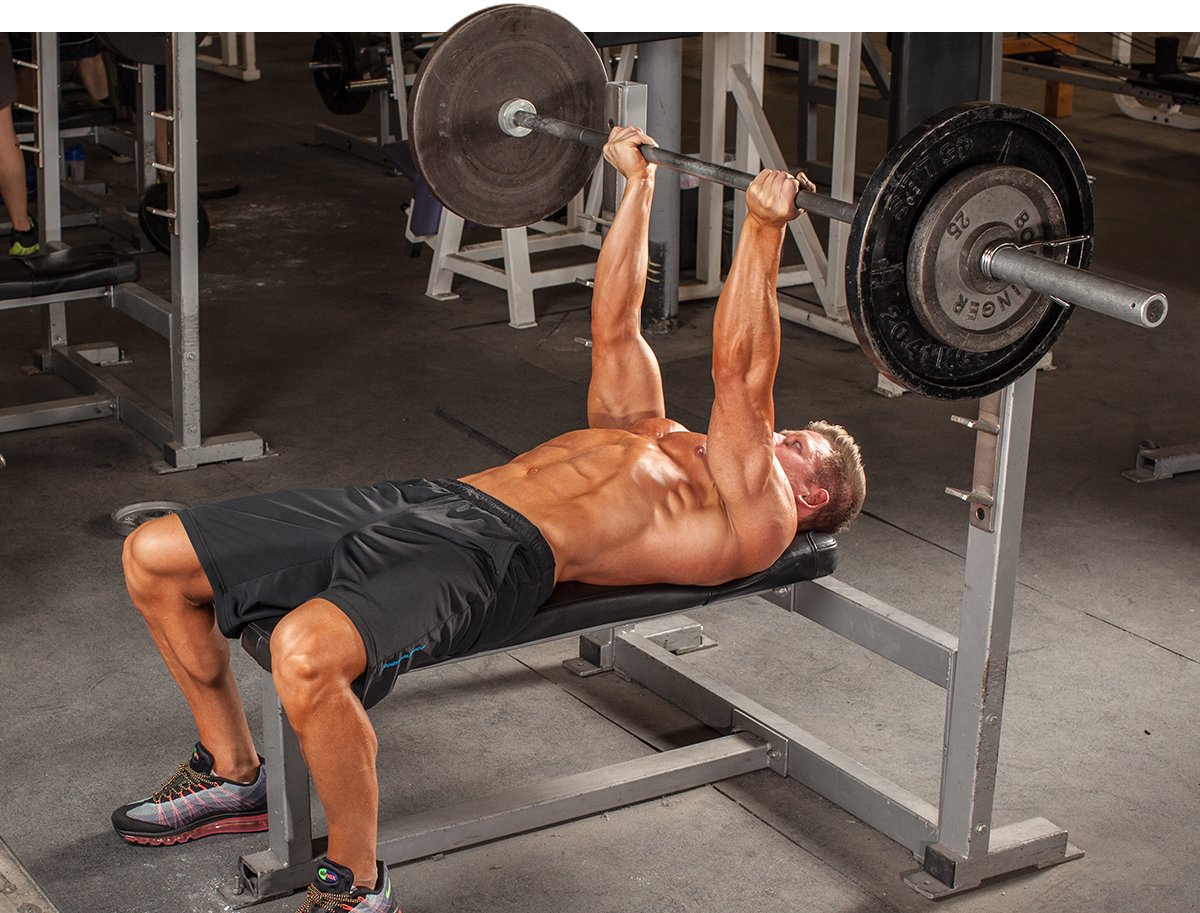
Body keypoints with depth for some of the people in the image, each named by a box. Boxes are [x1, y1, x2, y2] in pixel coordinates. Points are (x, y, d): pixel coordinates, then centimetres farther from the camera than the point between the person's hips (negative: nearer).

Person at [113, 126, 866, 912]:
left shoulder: (756, 518, 6)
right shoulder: (663, 437, 31)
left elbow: (738, 372, -5)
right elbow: (613, 327, 36)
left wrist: (764, 229, -10)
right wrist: (638, 183, 35)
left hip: (497, 559, -9)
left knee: (307, 652, -40)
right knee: (155, 557, 3)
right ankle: (235, 776, 20)